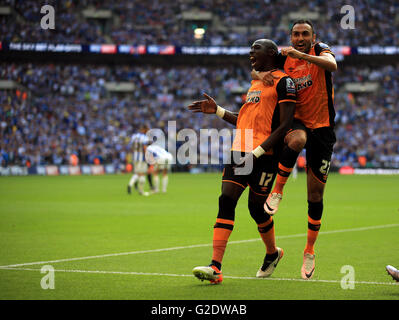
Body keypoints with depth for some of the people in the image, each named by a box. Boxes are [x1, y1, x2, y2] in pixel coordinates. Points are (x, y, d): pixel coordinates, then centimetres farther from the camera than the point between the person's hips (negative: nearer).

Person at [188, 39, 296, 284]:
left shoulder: (283, 81, -5)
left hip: (265, 155, -7)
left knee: (256, 208, 2)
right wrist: (217, 110, 23)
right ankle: (215, 267, -12)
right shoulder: (256, 81, 23)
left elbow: (285, 125, -12)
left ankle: (273, 253, 32)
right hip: (240, 150, 7)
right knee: (226, 201, -7)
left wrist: (257, 152, -19)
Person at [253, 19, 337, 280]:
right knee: (296, 140, -40)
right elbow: (254, 72, 13)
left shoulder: (320, 51, -4)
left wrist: (301, 54, -37)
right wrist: (261, 74, -11)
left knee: (316, 193, 4)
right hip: (296, 121, 1)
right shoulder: (284, 58, 4)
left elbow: (332, 65, -26)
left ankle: (310, 251, 20)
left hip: (322, 126, -1)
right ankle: (278, 189, -18)